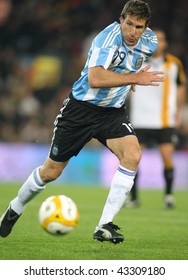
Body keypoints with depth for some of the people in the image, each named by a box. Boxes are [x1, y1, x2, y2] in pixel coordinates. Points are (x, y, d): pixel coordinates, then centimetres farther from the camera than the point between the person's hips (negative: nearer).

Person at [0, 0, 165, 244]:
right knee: (51, 171, 6)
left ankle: (104, 226, -19)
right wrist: (135, 78, -38)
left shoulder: (149, 41, -3)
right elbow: (95, 79, -39)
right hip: (81, 107, -4)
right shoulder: (109, 37, -25)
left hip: (112, 112, 4)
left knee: (132, 154, -24)